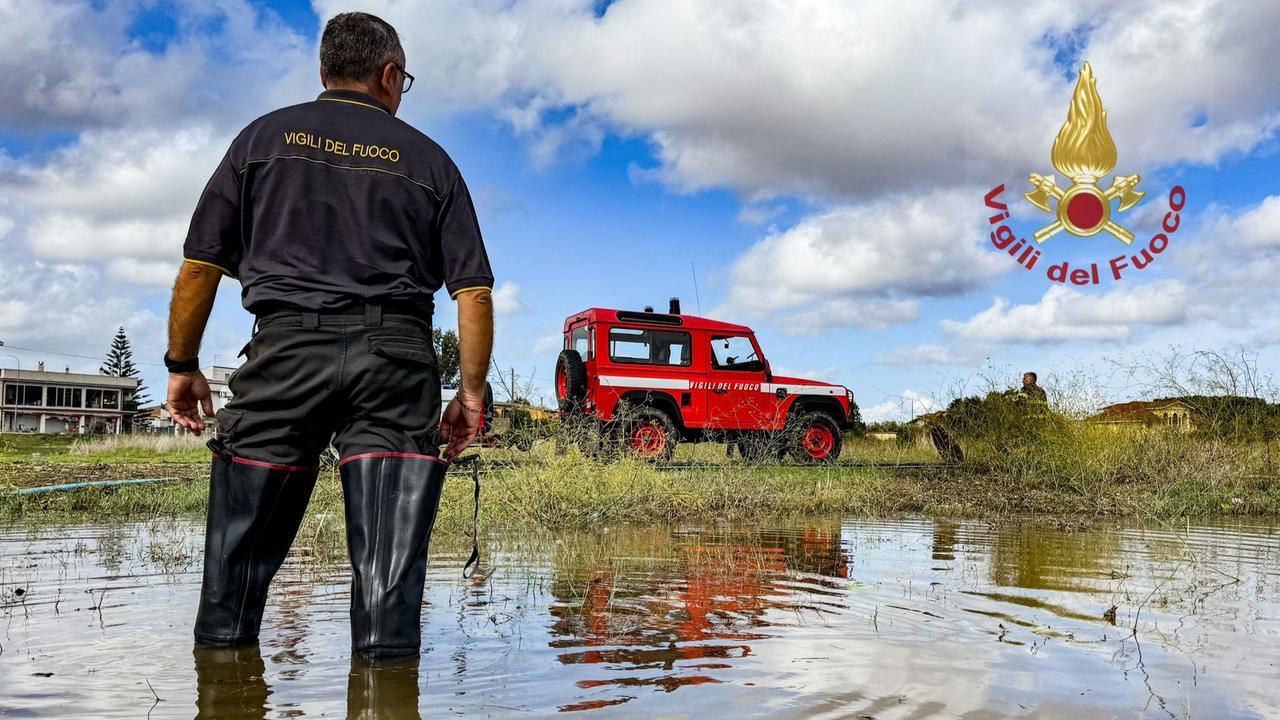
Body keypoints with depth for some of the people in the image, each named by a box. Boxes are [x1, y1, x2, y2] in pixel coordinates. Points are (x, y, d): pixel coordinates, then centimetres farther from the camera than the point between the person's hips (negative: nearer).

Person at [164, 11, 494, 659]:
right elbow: (473, 290, 7)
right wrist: (472, 391, 12)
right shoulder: (426, 157, 15)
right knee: (388, 567, -1)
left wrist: (182, 366, 18)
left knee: (242, 552, 8)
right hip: (396, 358, 0)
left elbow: (199, 268, 9)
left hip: (288, 345, 0)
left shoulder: (264, 137, 16)